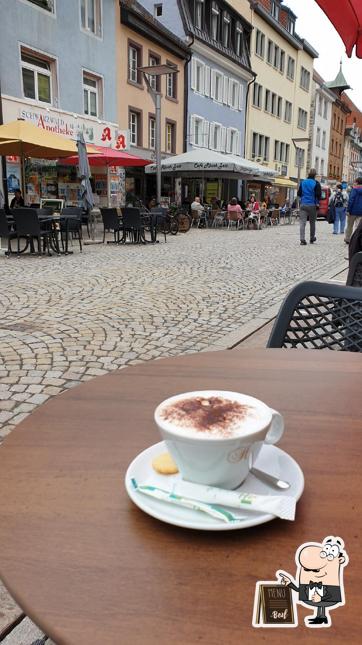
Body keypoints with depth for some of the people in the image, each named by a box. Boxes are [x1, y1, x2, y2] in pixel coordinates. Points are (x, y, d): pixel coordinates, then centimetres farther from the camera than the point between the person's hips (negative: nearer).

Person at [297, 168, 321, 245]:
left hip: (303, 204, 2)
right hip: (312, 205, -2)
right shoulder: (316, 183, -6)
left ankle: (302, 239, -15)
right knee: (312, 222, 13)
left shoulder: (302, 182, 5)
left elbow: (299, 193, 8)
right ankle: (312, 238, 23)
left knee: (302, 222, -3)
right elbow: (319, 195, -9)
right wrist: (317, 202, 9)